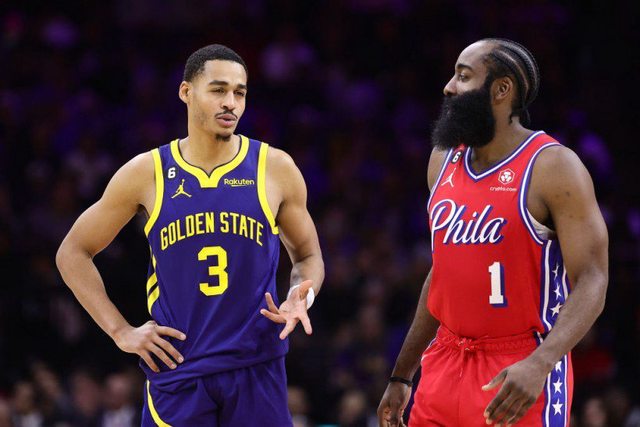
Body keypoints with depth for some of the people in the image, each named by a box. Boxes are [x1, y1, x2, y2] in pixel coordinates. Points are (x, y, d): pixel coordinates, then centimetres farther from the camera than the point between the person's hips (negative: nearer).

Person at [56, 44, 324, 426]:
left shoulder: (275, 168, 2)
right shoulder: (146, 173, 1)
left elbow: (308, 255, 14)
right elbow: (73, 253, 9)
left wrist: (301, 298, -9)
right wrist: (120, 331, 0)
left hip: (256, 370, 0)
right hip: (177, 370, 0)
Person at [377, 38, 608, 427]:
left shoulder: (552, 167, -11)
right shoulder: (444, 160, 10)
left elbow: (592, 282, -16)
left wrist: (539, 364, -32)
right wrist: (402, 376, 19)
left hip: (516, 377, -6)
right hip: (446, 363, 6)